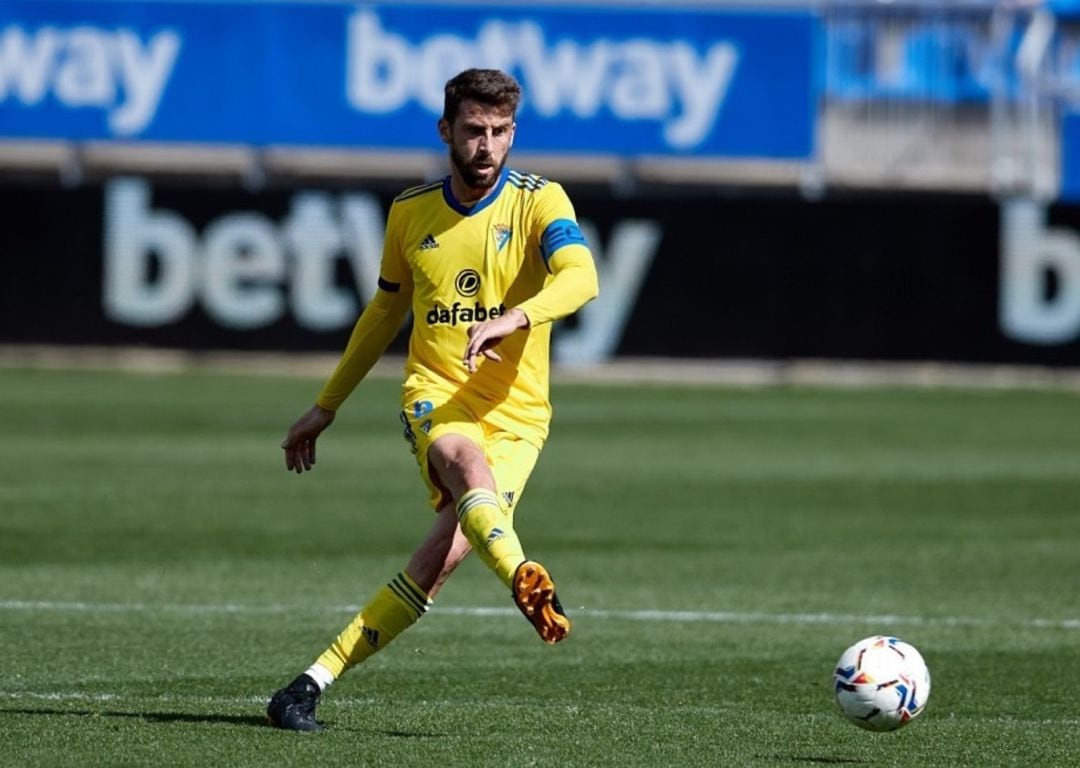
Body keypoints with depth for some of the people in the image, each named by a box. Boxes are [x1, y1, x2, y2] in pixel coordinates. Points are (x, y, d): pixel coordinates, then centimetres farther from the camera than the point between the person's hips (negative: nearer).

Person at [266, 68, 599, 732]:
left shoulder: (540, 202, -3)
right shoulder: (411, 212, 9)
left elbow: (580, 279, -22)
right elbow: (387, 309, 24)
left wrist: (513, 318, -41)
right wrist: (327, 405, 28)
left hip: (516, 413, -1)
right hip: (436, 396, 1)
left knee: (449, 549, -19)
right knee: (472, 469, -35)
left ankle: (314, 684, -12)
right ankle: (529, 584, -62)